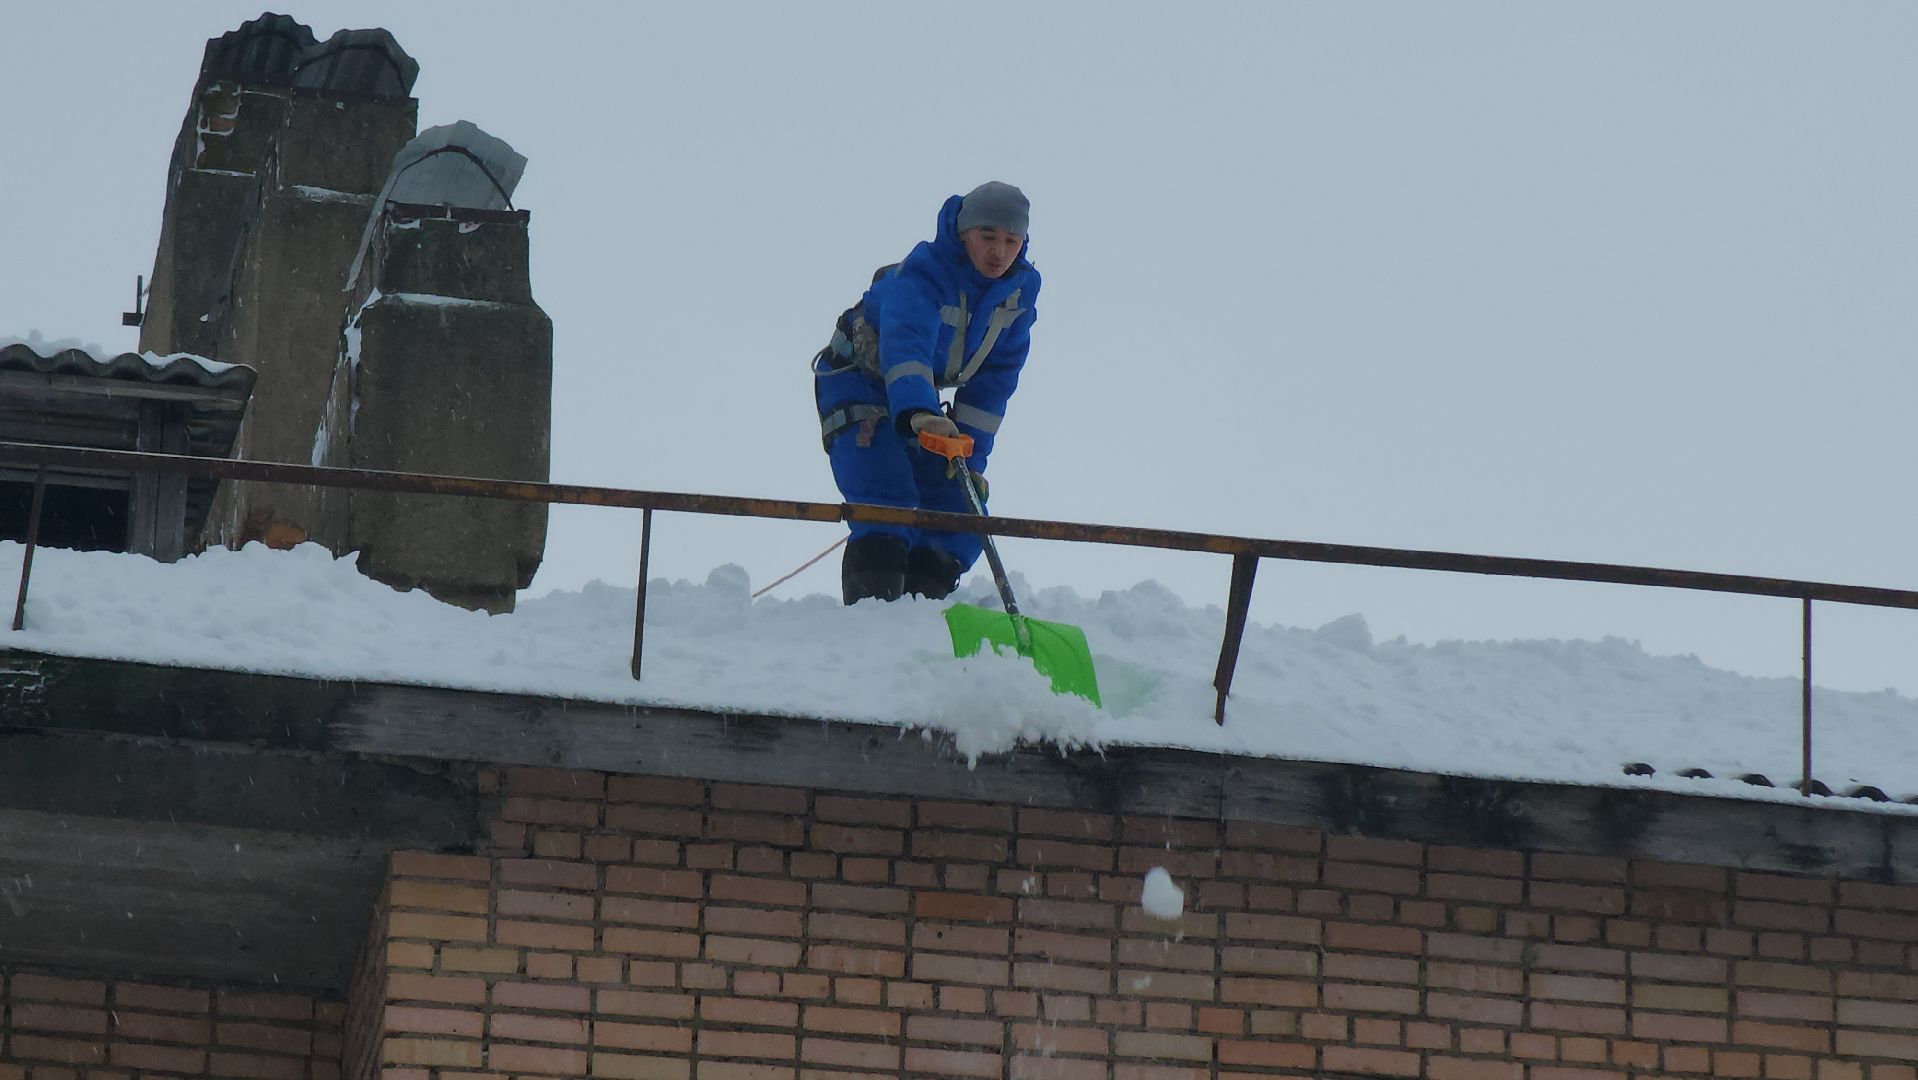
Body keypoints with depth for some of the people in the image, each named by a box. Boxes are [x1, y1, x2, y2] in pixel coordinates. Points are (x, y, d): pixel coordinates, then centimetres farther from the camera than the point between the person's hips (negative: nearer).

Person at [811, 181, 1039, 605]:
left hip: (918, 398, 7)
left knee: (959, 513, -1)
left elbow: (994, 379, -5)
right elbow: (905, 345, -50)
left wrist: (971, 455, -11)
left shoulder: (1019, 291, -10)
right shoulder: (920, 276, -32)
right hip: (856, 381, -7)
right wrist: (918, 412, -68)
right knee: (888, 504, -25)